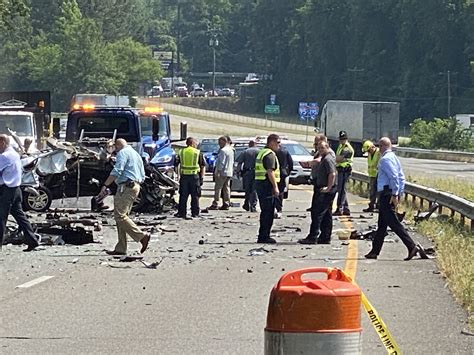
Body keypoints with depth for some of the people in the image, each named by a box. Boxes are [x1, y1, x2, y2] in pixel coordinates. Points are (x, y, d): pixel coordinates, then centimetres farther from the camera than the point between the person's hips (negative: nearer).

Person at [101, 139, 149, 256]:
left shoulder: (123, 153, -3)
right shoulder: (136, 155, 26)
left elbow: (117, 171, -15)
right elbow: (142, 176, 27)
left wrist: (105, 185, -15)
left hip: (126, 186, -10)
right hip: (136, 187, 10)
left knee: (120, 215, -14)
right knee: (122, 216, 8)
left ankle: (142, 236, -20)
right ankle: (120, 248, 4)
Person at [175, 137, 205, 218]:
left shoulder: (181, 152, 8)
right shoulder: (198, 153, 1)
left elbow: (176, 165, 10)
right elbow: (203, 166, 0)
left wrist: (179, 175, 15)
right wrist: (202, 177, 3)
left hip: (184, 176, 2)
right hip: (195, 176, -2)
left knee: (183, 196, 6)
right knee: (195, 196, 4)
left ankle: (181, 212, 4)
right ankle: (195, 213, 4)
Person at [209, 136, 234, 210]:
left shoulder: (223, 151, -15)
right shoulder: (231, 150, 14)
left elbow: (221, 163, -19)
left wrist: (218, 171, -18)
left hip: (222, 172, -9)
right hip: (229, 172, 9)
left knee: (218, 188, -4)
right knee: (226, 188, 10)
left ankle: (215, 204, -5)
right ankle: (226, 204, 9)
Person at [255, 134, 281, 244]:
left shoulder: (261, 152, 19)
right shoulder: (270, 154, -13)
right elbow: (270, 172, -21)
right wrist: (275, 187, -20)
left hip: (259, 183, 10)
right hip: (267, 185, -10)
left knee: (265, 212, 15)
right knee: (268, 212, -7)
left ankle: (263, 236, 18)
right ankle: (264, 236, -8)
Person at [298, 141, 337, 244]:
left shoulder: (328, 159, -16)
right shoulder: (324, 158, 17)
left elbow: (332, 174, -24)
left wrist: (328, 187, -24)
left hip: (325, 191, -11)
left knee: (317, 213, -9)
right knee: (326, 215, 12)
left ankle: (312, 237, -10)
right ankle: (325, 238, 16)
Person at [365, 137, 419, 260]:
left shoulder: (385, 159, -13)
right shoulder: (394, 158, 17)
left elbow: (394, 176, -23)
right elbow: (401, 177, 17)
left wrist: (394, 194, -22)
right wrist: (399, 194, 17)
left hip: (386, 195, -10)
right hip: (392, 194, 10)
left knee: (393, 223, -10)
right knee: (381, 224, 13)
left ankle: (412, 247, -14)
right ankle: (375, 251, 18)